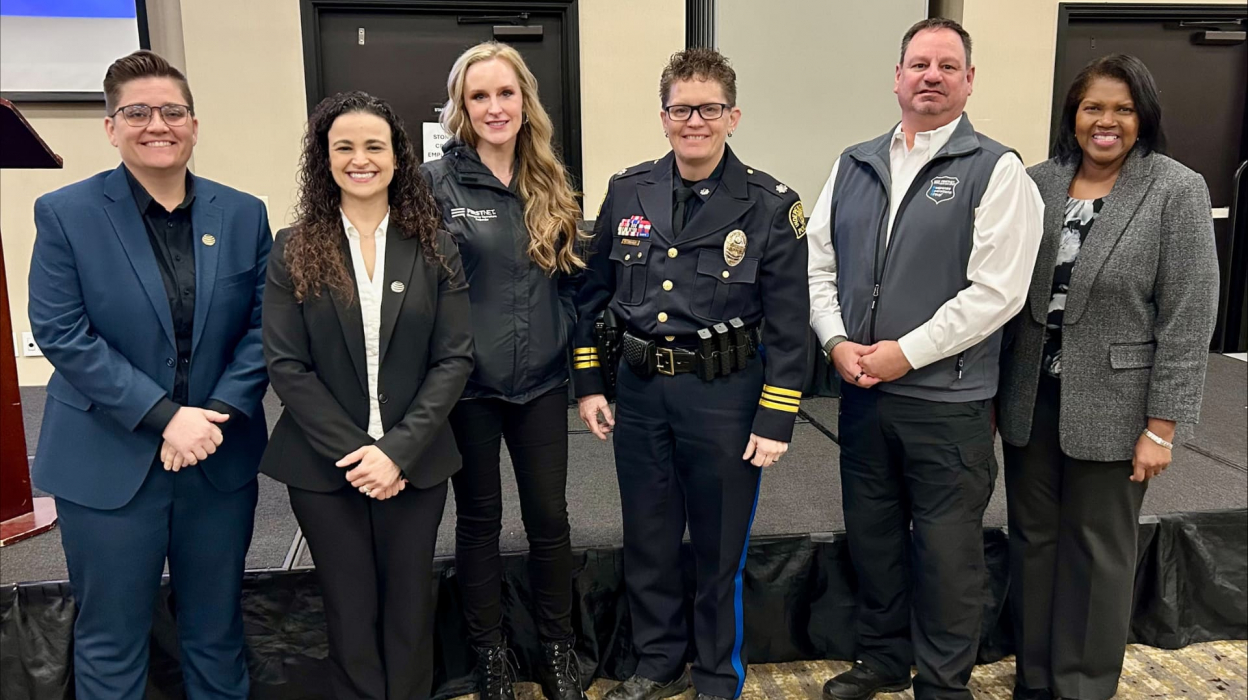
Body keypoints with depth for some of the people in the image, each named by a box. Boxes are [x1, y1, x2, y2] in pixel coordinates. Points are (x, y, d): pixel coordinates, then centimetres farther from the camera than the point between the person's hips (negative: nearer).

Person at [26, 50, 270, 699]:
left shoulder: (243, 214, 2)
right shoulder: (65, 213, -4)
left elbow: (262, 325, 1)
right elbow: (61, 334, -11)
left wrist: (220, 414, -13)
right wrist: (165, 416, -18)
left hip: (221, 460, 2)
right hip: (109, 464, -2)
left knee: (217, 629, 17)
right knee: (110, 643, 12)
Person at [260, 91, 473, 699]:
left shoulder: (433, 249, 0)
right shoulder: (294, 250, -1)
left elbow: (454, 359, -5)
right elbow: (287, 366, -6)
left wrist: (397, 450, -14)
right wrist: (351, 451, -14)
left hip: (414, 463, 1)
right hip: (325, 466, 0)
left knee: (409, 607, 12)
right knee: (350, 611, 11)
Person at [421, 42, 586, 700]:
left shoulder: (550, 187, 6)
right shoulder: (435, 182, -7)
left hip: (541, 380, 3)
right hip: (466, 383, -3)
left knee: (549, 516, 11)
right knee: (478, 520, 11)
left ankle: (558, 647, 30)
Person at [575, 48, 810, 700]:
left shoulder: (771, 204, -8)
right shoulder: (627, 191, 2)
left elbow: (787, 324, -7)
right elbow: (593, 294, 10)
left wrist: (775, 421, -10)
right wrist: (588, 384, 7)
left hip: (724, 394, -3)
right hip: (639, 389, 4)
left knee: (719, 549, 11)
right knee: (647, 540, 16)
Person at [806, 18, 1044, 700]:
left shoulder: (994, 170, -6)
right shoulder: (854, 164, 9)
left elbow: (996, 290, -14)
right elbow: (820, 262, 8)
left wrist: (905, 353, -16)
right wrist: (837, 342, -7)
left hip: (948, 398, -4)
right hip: (861, 389, 5)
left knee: (946, 549, 8)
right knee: (871, 533, 17)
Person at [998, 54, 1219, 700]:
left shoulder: (1177, 191, -8)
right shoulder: (1038, 182, 3)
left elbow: (1188, 319, -10)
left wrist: (1161, 426, -12)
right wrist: (1001, 391, 7)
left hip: (1111, 406, -3)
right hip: (1032, 398, 4)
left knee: (1097, 550, 10)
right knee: (1032, 539, 13)